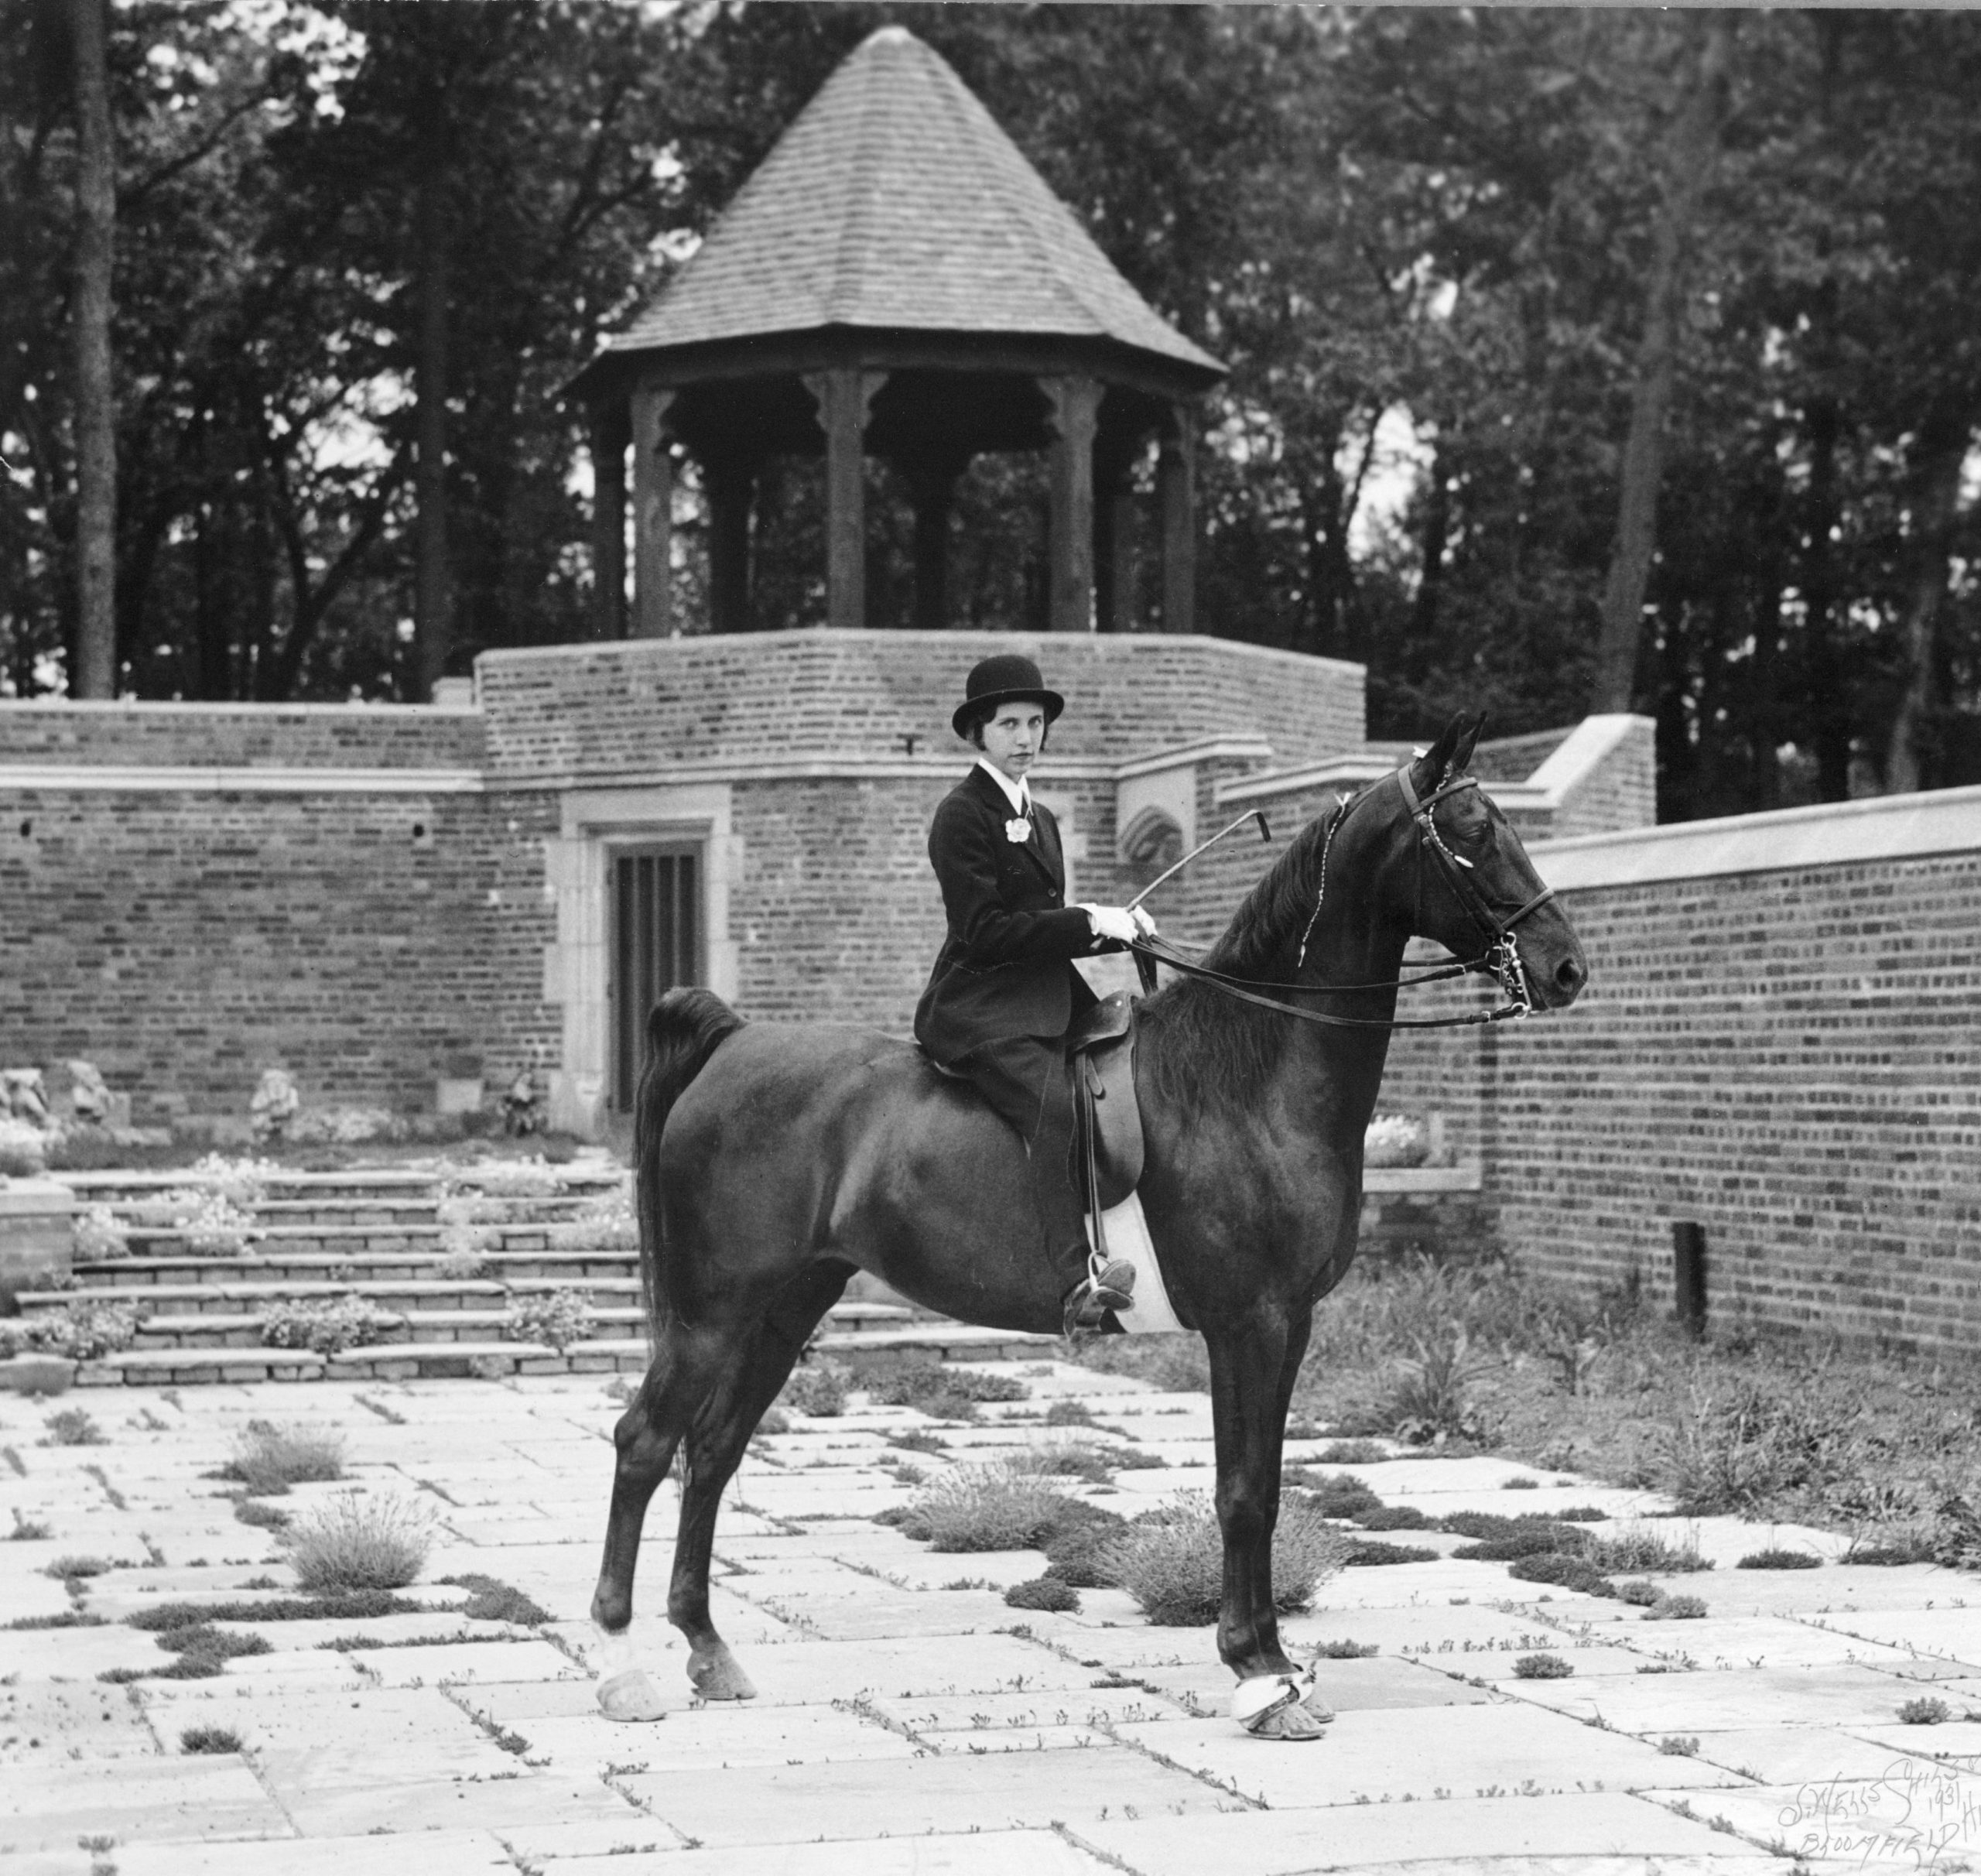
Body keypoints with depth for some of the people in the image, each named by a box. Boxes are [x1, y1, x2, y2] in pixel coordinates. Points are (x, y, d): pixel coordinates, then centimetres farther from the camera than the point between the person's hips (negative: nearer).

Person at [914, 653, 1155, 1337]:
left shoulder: (1040, 818, 22)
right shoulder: (962, 816, -5)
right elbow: (986, 930, -15)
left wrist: (1117, 926, 7)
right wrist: (1090, 923, -15)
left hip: (1043, 1003, 10)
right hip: (979, 1011, -10)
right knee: (1055, 1106, -32)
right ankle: (1077, 1281, -44)